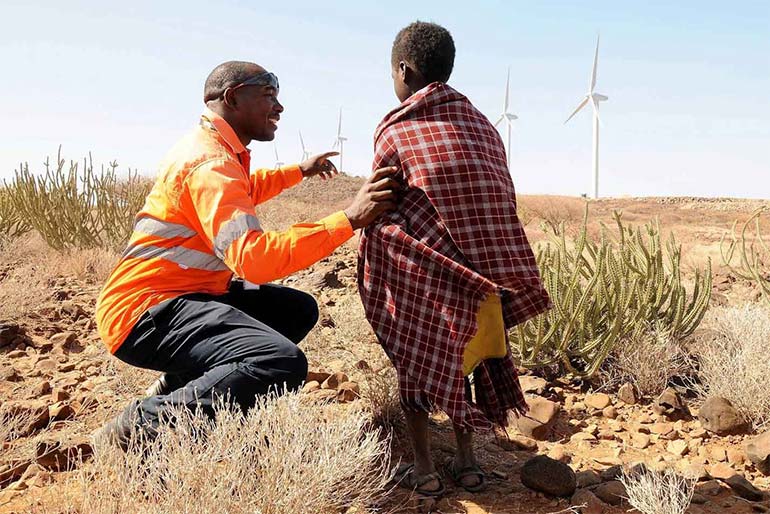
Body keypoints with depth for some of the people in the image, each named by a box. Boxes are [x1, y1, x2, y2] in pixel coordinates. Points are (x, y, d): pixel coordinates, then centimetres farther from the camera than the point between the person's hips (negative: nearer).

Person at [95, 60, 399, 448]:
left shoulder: (214, 148, 14)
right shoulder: (212, 162, -19)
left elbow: (240, 194, 40)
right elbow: (252, 258, -34)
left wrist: (298, 171, 45)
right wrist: (350, 219, -32)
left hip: (186, 294, 11)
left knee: (299, 310, 16)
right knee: (284, 364, -31)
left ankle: (177, 385, 11)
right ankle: (136, 427, -17)